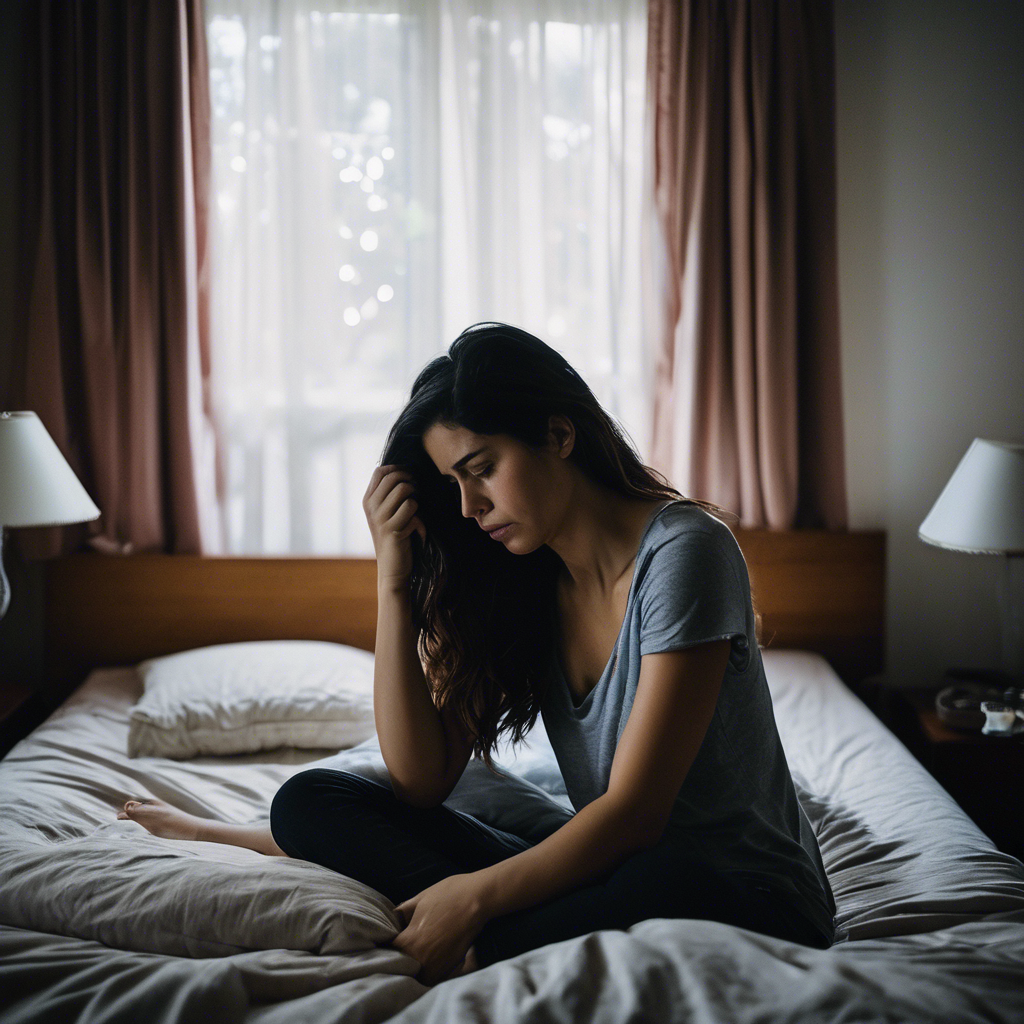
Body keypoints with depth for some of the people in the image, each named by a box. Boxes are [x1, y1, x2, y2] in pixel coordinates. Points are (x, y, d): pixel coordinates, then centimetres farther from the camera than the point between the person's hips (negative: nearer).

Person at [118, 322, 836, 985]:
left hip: (740, 893, -4)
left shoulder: (682, 550, -17)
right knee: (314, 800, -6)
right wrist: (394, 577, -8)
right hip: (604, 873, 5)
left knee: (674, 886, -42)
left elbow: (633, 811, -20)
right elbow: (420, 783, -4)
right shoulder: (516, 583, 4)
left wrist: (472, 897, -23)